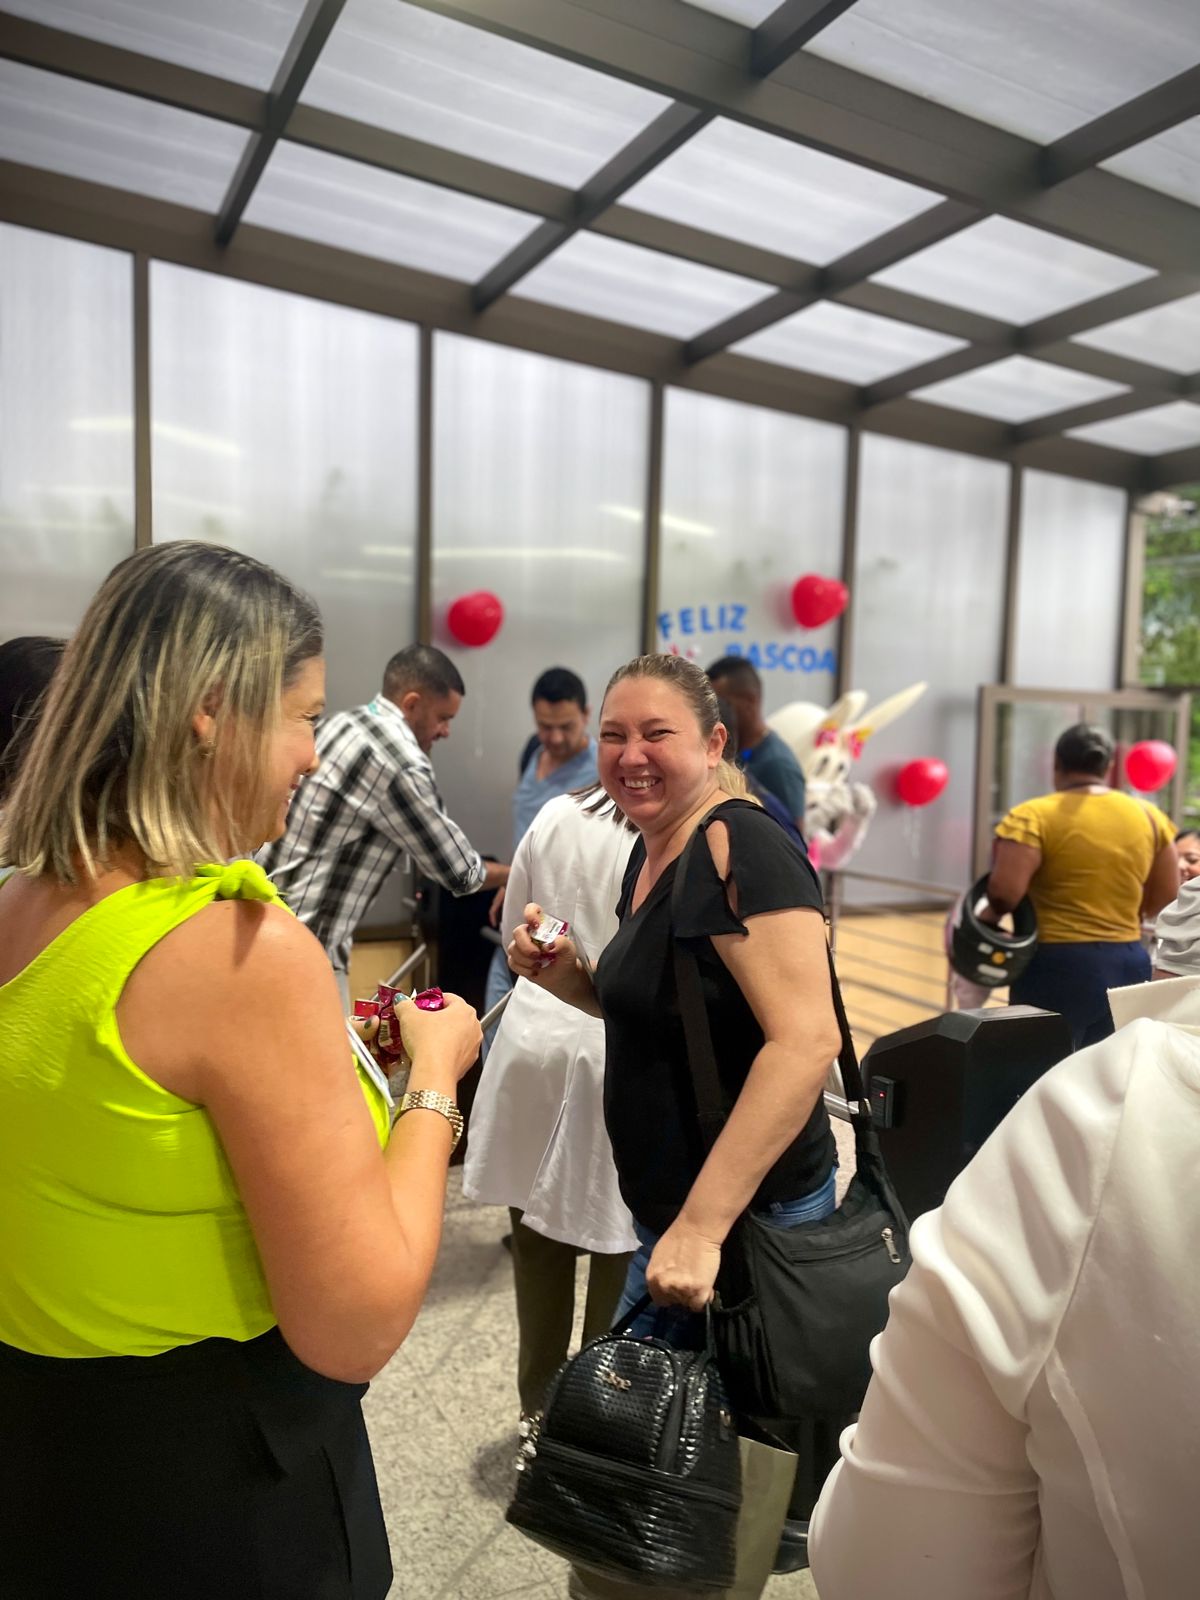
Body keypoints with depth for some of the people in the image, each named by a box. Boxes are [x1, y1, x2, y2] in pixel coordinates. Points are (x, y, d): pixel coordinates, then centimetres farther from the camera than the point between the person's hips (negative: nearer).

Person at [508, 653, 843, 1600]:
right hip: (672, 1211, 9)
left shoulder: (742, 850, -20)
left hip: (745, 1216, -9)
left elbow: (805, 1039, -28)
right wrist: (567, 978, 1)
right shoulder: (653, 853, 7)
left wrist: (702, 1226, -30)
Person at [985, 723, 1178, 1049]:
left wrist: (991, 913, 1)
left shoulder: (1033, 816, -11)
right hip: (1128, 966, 5)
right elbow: (1165, 896, 11)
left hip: (1058, 967, -5)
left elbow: (1005, 891, -19)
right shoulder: (1148, 816, 6)